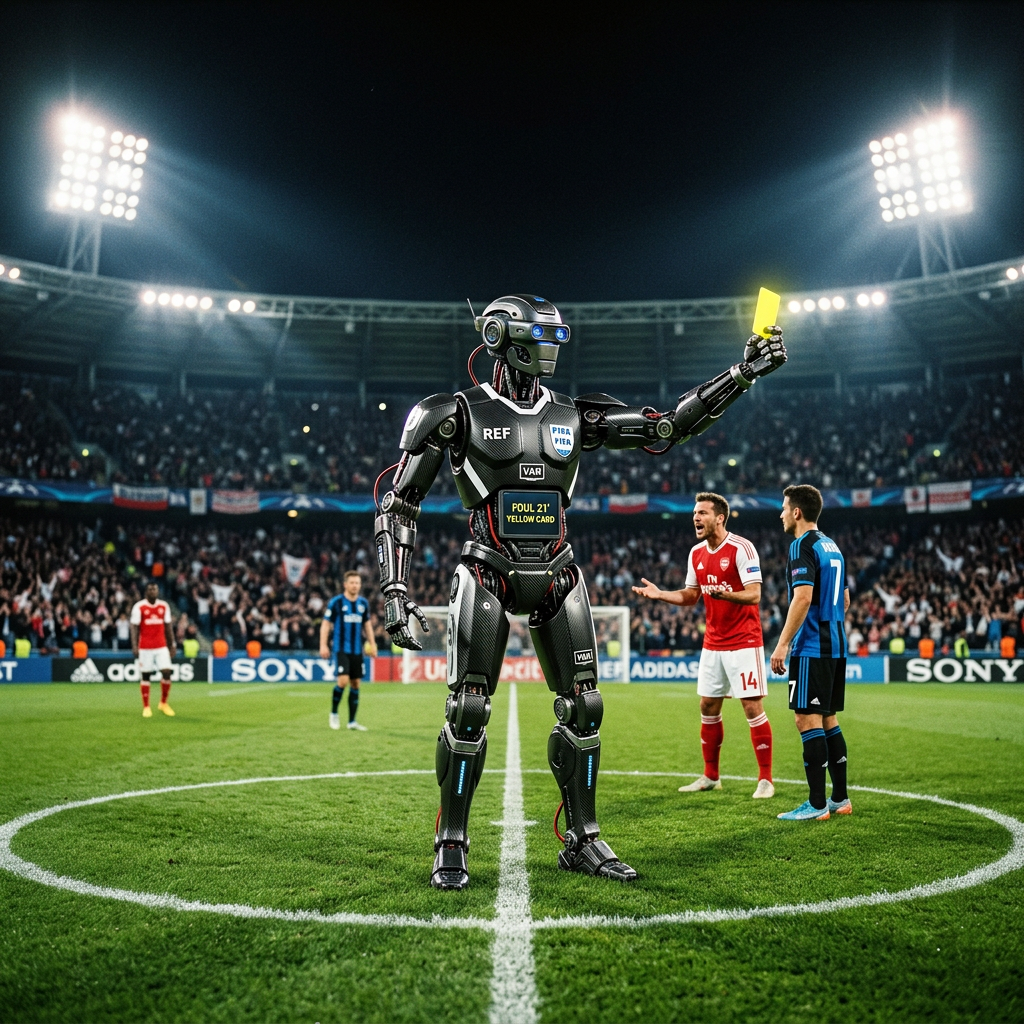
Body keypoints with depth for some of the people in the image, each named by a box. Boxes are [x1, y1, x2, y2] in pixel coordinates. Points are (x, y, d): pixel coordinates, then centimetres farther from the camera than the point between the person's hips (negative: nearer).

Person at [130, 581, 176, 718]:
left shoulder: (164, 606, 7)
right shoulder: (139, 607, -3)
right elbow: (135, 627, -5)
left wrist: (172, 644, 10)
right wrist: (134, 646, -14)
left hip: (161, 646, 3)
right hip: (145, 648, -3)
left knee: (167, 672, -7)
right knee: (145, 675, 2)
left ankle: (163, 703, 10)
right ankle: (146, 707, 11)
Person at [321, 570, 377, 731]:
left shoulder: (364, 603, 8)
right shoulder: (336, 602, -5)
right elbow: (326, 623, -3)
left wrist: (372, 643, 12)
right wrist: (323, 645, -9)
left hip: (357, 650, 5)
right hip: (340, 648, -5)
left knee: (355, 683, 5)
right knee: (343, 680, -18)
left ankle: (352, 721, 13)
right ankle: (334, 713, 5)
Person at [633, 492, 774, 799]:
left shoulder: (741, 548, -14)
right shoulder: (696, 553, 8)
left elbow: (754, 595, -19)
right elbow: (690, 596, 15)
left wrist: (726, 595, -37)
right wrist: (659, 594, 1)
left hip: (743, 642, -7)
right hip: (713, 643, 7)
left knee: (752, 706, -6)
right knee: (708, 707, 10)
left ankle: (765, 779, 5)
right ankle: (710, 776, 22)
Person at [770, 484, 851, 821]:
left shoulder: (803, 546, -12)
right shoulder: (832, 547, 17)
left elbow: (803, 597, -22)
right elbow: (844, 600, 22)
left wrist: (783, 644, -20)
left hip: (811, 648, -9)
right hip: (835, 647, 9)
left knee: (808, 720, -6)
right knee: (828, 719, 14)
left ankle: (817, 805, -4)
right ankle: (840, 799, 18)